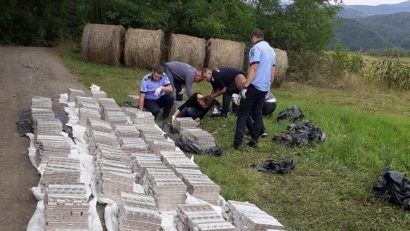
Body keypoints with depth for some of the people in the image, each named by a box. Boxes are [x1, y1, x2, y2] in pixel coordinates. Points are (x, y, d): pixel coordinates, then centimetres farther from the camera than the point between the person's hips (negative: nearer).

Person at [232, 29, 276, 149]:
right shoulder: (271, 50, 15)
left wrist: (245, 86, -20)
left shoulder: (256, 48, -10)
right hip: (264, 88, 7)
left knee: (243, 114, -3)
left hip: (254, 86, -7)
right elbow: (273, 72, 18)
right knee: (257, 114, 12)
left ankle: (237, 142, -8)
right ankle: (254, 141, 13)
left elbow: (253, 68, -20)